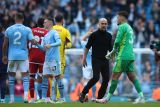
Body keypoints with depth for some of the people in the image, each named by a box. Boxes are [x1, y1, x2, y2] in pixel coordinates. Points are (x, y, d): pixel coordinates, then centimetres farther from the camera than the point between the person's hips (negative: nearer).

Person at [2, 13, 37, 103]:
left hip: (12, 56, 1)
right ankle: (25, 95, -11)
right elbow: (33, 41, -6)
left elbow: (5, 44, 4)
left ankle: (12, 98, 8)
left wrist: (4, 56, 15)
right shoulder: (27, 30, -3)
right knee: (25, 76, 5)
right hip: (23, 55, -1)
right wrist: (36, 42, 17)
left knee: (11, 77, 9)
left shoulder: (9, 30, 1)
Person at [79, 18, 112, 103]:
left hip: (105, 60, 5)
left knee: (106, 79, -3)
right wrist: (84, 59, -2)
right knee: (96, 77, -18)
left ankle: (99, 98, 7)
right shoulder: (94, 35, -3)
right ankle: (83, 93, -3)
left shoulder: (109, 35, 10)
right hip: (96, 60, -5)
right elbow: (87, 47, 1)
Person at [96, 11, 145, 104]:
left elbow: (117, 42, -13)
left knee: (115, 76, -5)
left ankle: (108, 98, -3)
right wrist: (113, 52, 22)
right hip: (131, 56, 8)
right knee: (132, 77, 5)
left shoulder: (122, 27, -6)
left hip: (123, 57, -8)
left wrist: (114, 51, 6)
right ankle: (141, 97, -3)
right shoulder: (130, 28, 21)